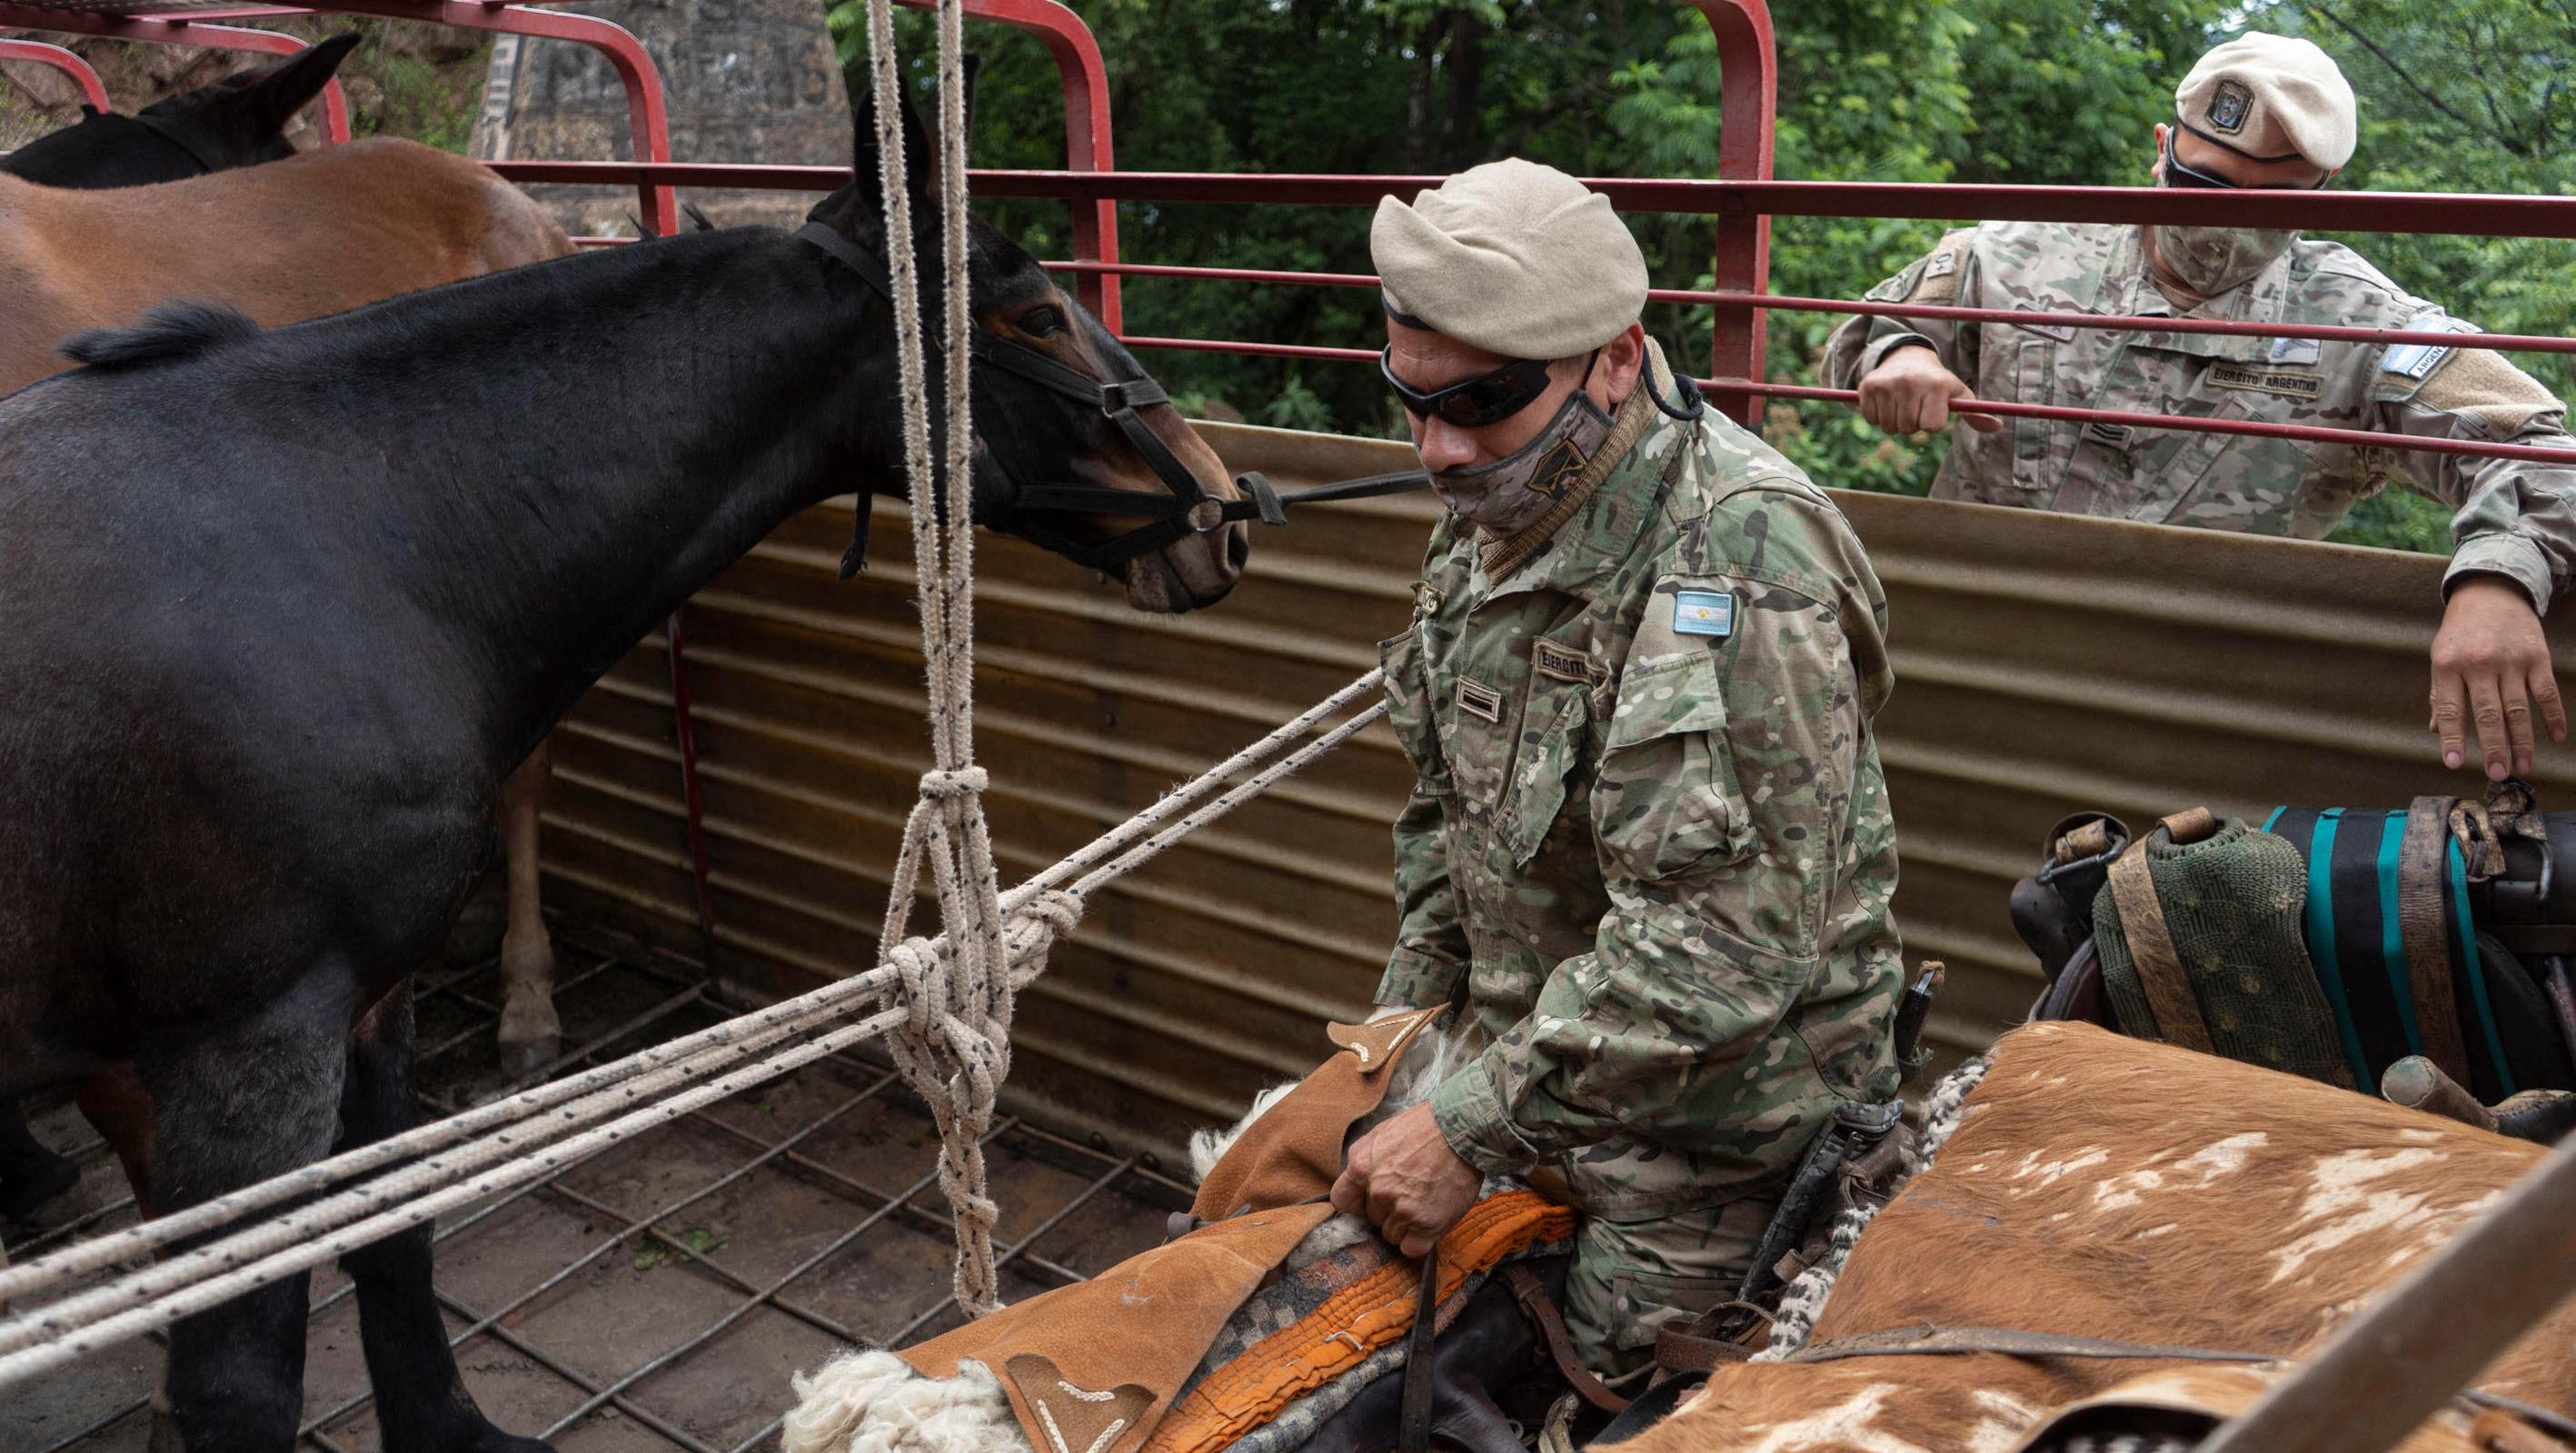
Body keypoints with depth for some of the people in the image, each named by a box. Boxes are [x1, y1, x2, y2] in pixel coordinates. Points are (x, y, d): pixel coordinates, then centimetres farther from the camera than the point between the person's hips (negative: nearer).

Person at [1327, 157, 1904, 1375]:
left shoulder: (1737, 558, -26)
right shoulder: (1496, 516, 3)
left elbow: (1723, 948, -30)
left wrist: (1475, 1130, -27)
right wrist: (1411, 1012, 12)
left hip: (1701, 1129, -7)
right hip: (1542, 1068, 8)